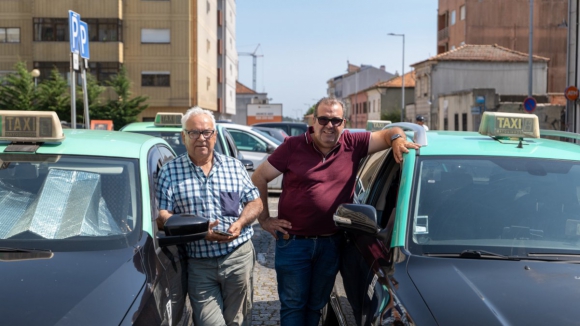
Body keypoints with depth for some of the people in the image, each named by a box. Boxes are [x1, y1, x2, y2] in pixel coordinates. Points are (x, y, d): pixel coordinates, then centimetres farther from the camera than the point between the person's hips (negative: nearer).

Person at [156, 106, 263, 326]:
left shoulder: (234, 166, 8)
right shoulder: (169, 171, 0)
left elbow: (255, 203, 10)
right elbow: (161, 216, -5)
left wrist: (239, 223, -10)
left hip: (239, 256, 2)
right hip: (198, 263, -2)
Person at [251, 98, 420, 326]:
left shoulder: (353, 144, -1)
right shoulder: (293, 147, -7)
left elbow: (389, 133, 6)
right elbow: (259, 178, 0)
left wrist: (398, 138, -19)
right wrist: (264, 219, -3)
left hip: (332, 243, 3)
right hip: (293, 241, -3)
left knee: (317, 305, 17)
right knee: (293, 305, 5)